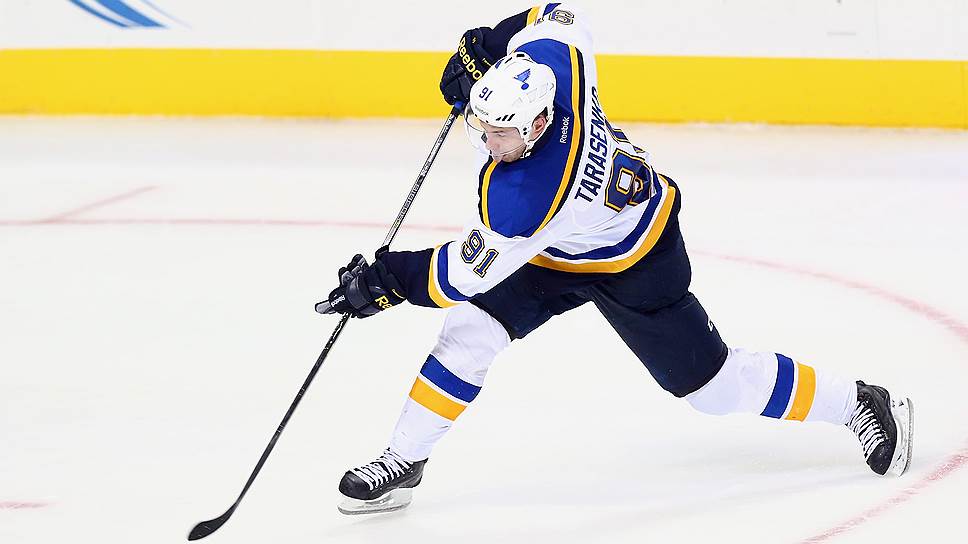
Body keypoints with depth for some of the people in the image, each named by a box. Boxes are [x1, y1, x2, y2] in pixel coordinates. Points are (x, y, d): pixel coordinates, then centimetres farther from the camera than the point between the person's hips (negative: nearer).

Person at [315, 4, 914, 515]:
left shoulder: (525, 197, -43)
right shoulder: (546, 58, -26)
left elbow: (465, 275, -32)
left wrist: (385, 280, -24)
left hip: (632, 261, -8)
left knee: (710, 382, 5)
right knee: (473, 330, -7)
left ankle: (862, 405, 23)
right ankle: (403, 463, 2)